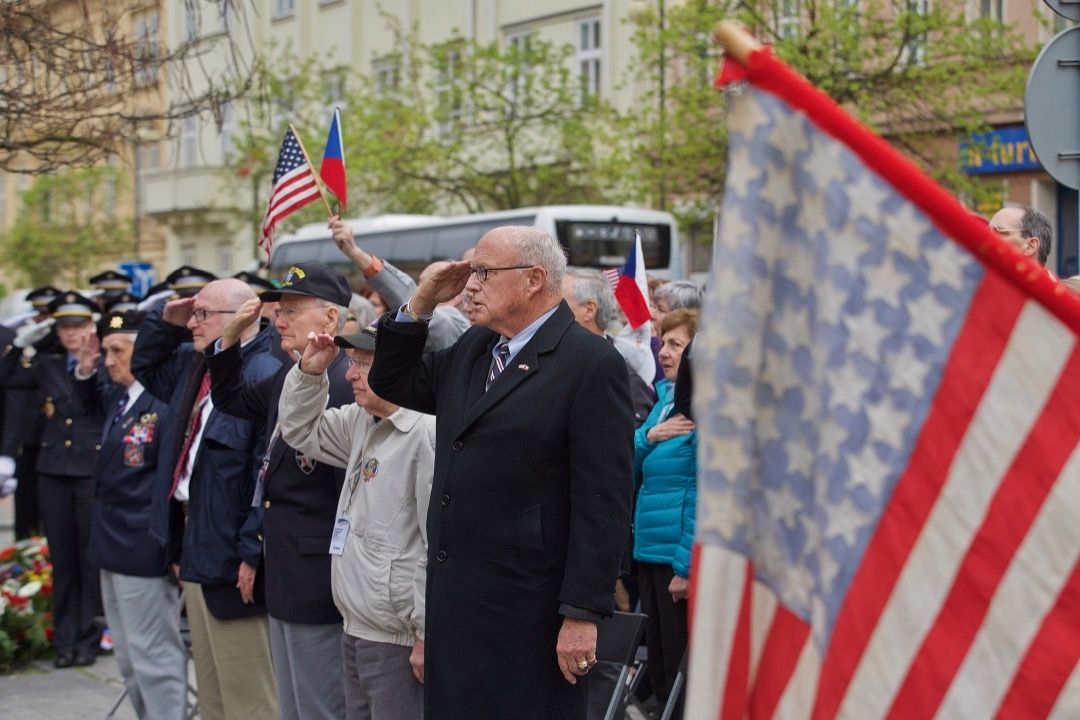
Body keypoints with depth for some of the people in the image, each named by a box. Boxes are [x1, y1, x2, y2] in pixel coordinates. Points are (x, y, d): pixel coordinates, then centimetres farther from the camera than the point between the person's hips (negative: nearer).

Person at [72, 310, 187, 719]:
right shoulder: (119, 397, 9)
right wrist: (85, 372, 13)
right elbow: (93, 406, 33)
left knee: (153, 656, -3)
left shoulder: (165, 403, -19)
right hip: (114, 547, 10)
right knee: (128, 659, 17)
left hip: (145, 551, -10)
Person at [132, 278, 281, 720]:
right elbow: (145, 367, 33)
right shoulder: (193, 365, 12)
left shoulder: (264, 376, -20)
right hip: (193, 542, 10)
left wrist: (253, 551, -24)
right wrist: (166, 323, 14)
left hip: (230, 548, -10)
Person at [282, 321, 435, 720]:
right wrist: (309, 372, 11)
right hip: (357, 630, 10)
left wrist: (427, 634, -18)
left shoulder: (428, 434, -18)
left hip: (397, 638, -9)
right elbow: (301, 430, 28)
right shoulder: (362, 423, 12)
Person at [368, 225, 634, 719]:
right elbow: (393, 385, 23)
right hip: (453, 602, 8)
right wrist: (420, 305, 7)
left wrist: (582, 614, -18)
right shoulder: (472, 348, 12)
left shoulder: (592, 364, -12)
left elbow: (603, 505, -15)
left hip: (526, 617, -7)